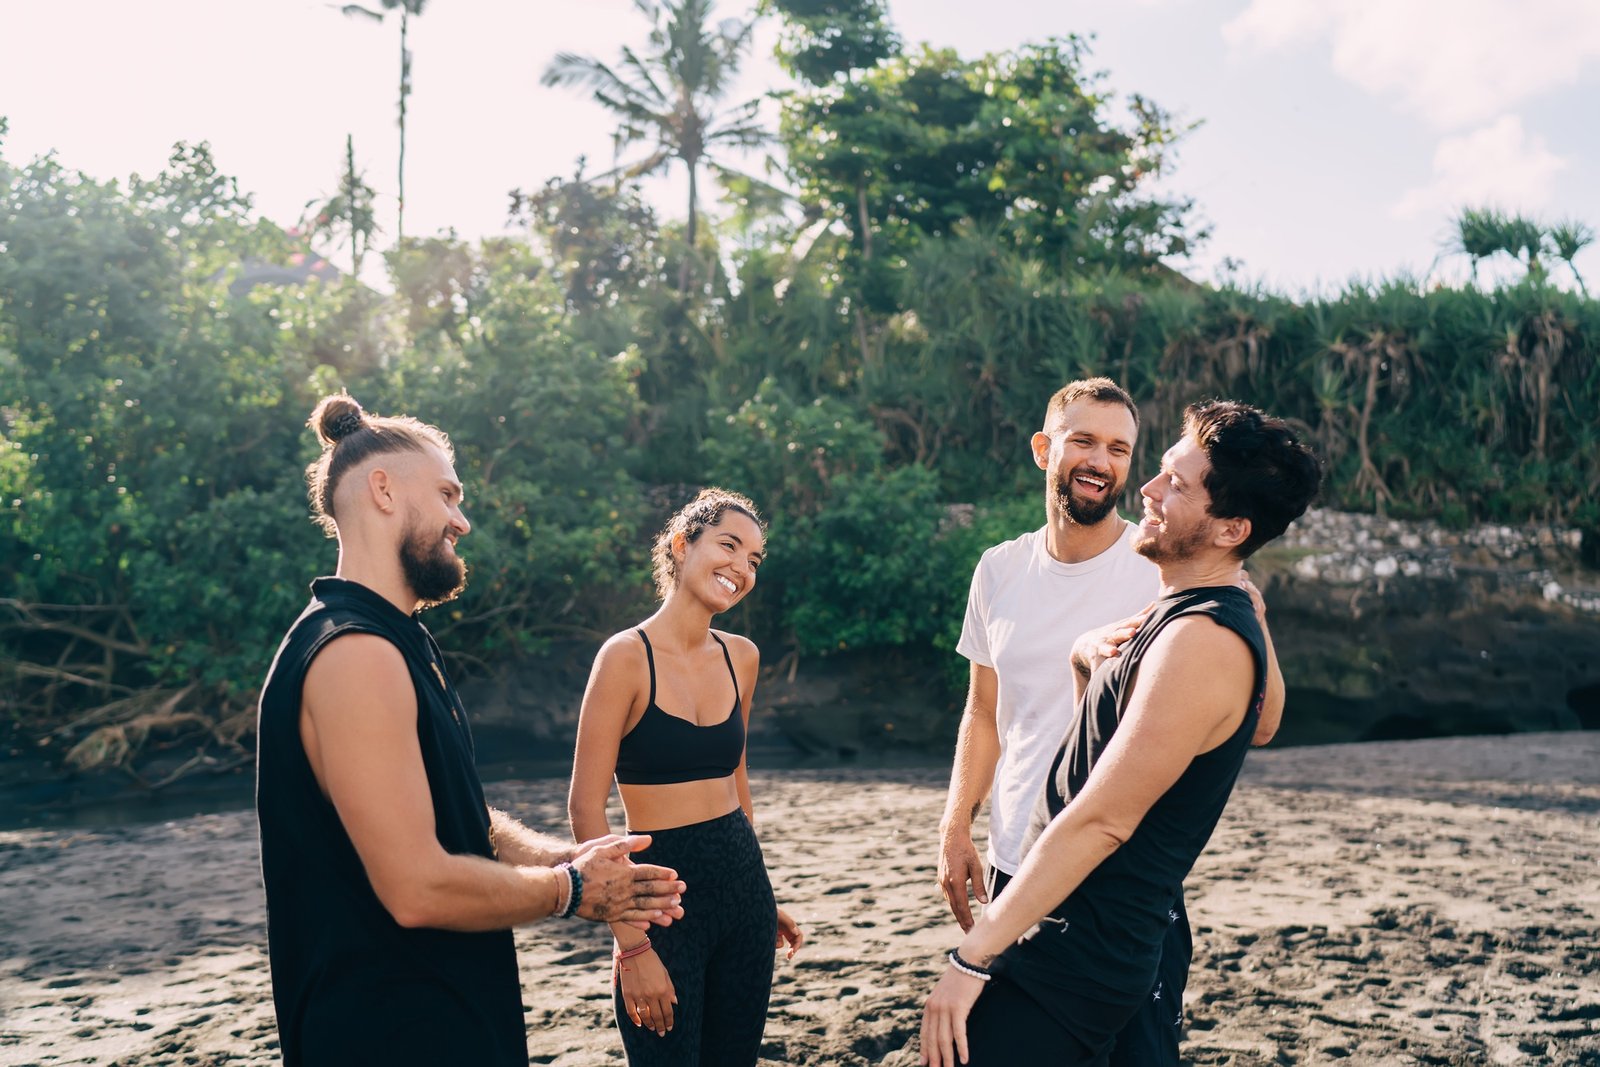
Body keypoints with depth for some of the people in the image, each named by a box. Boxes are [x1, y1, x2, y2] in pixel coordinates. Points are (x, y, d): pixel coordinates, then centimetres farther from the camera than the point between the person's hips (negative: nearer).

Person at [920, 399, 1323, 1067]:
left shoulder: (1203, 642, -20)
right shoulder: (1181, 612, 11)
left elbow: (1100, 821, -22)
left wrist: (973, 955, -18)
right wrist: (1087, 662, -1)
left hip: (1069, 961, -9)